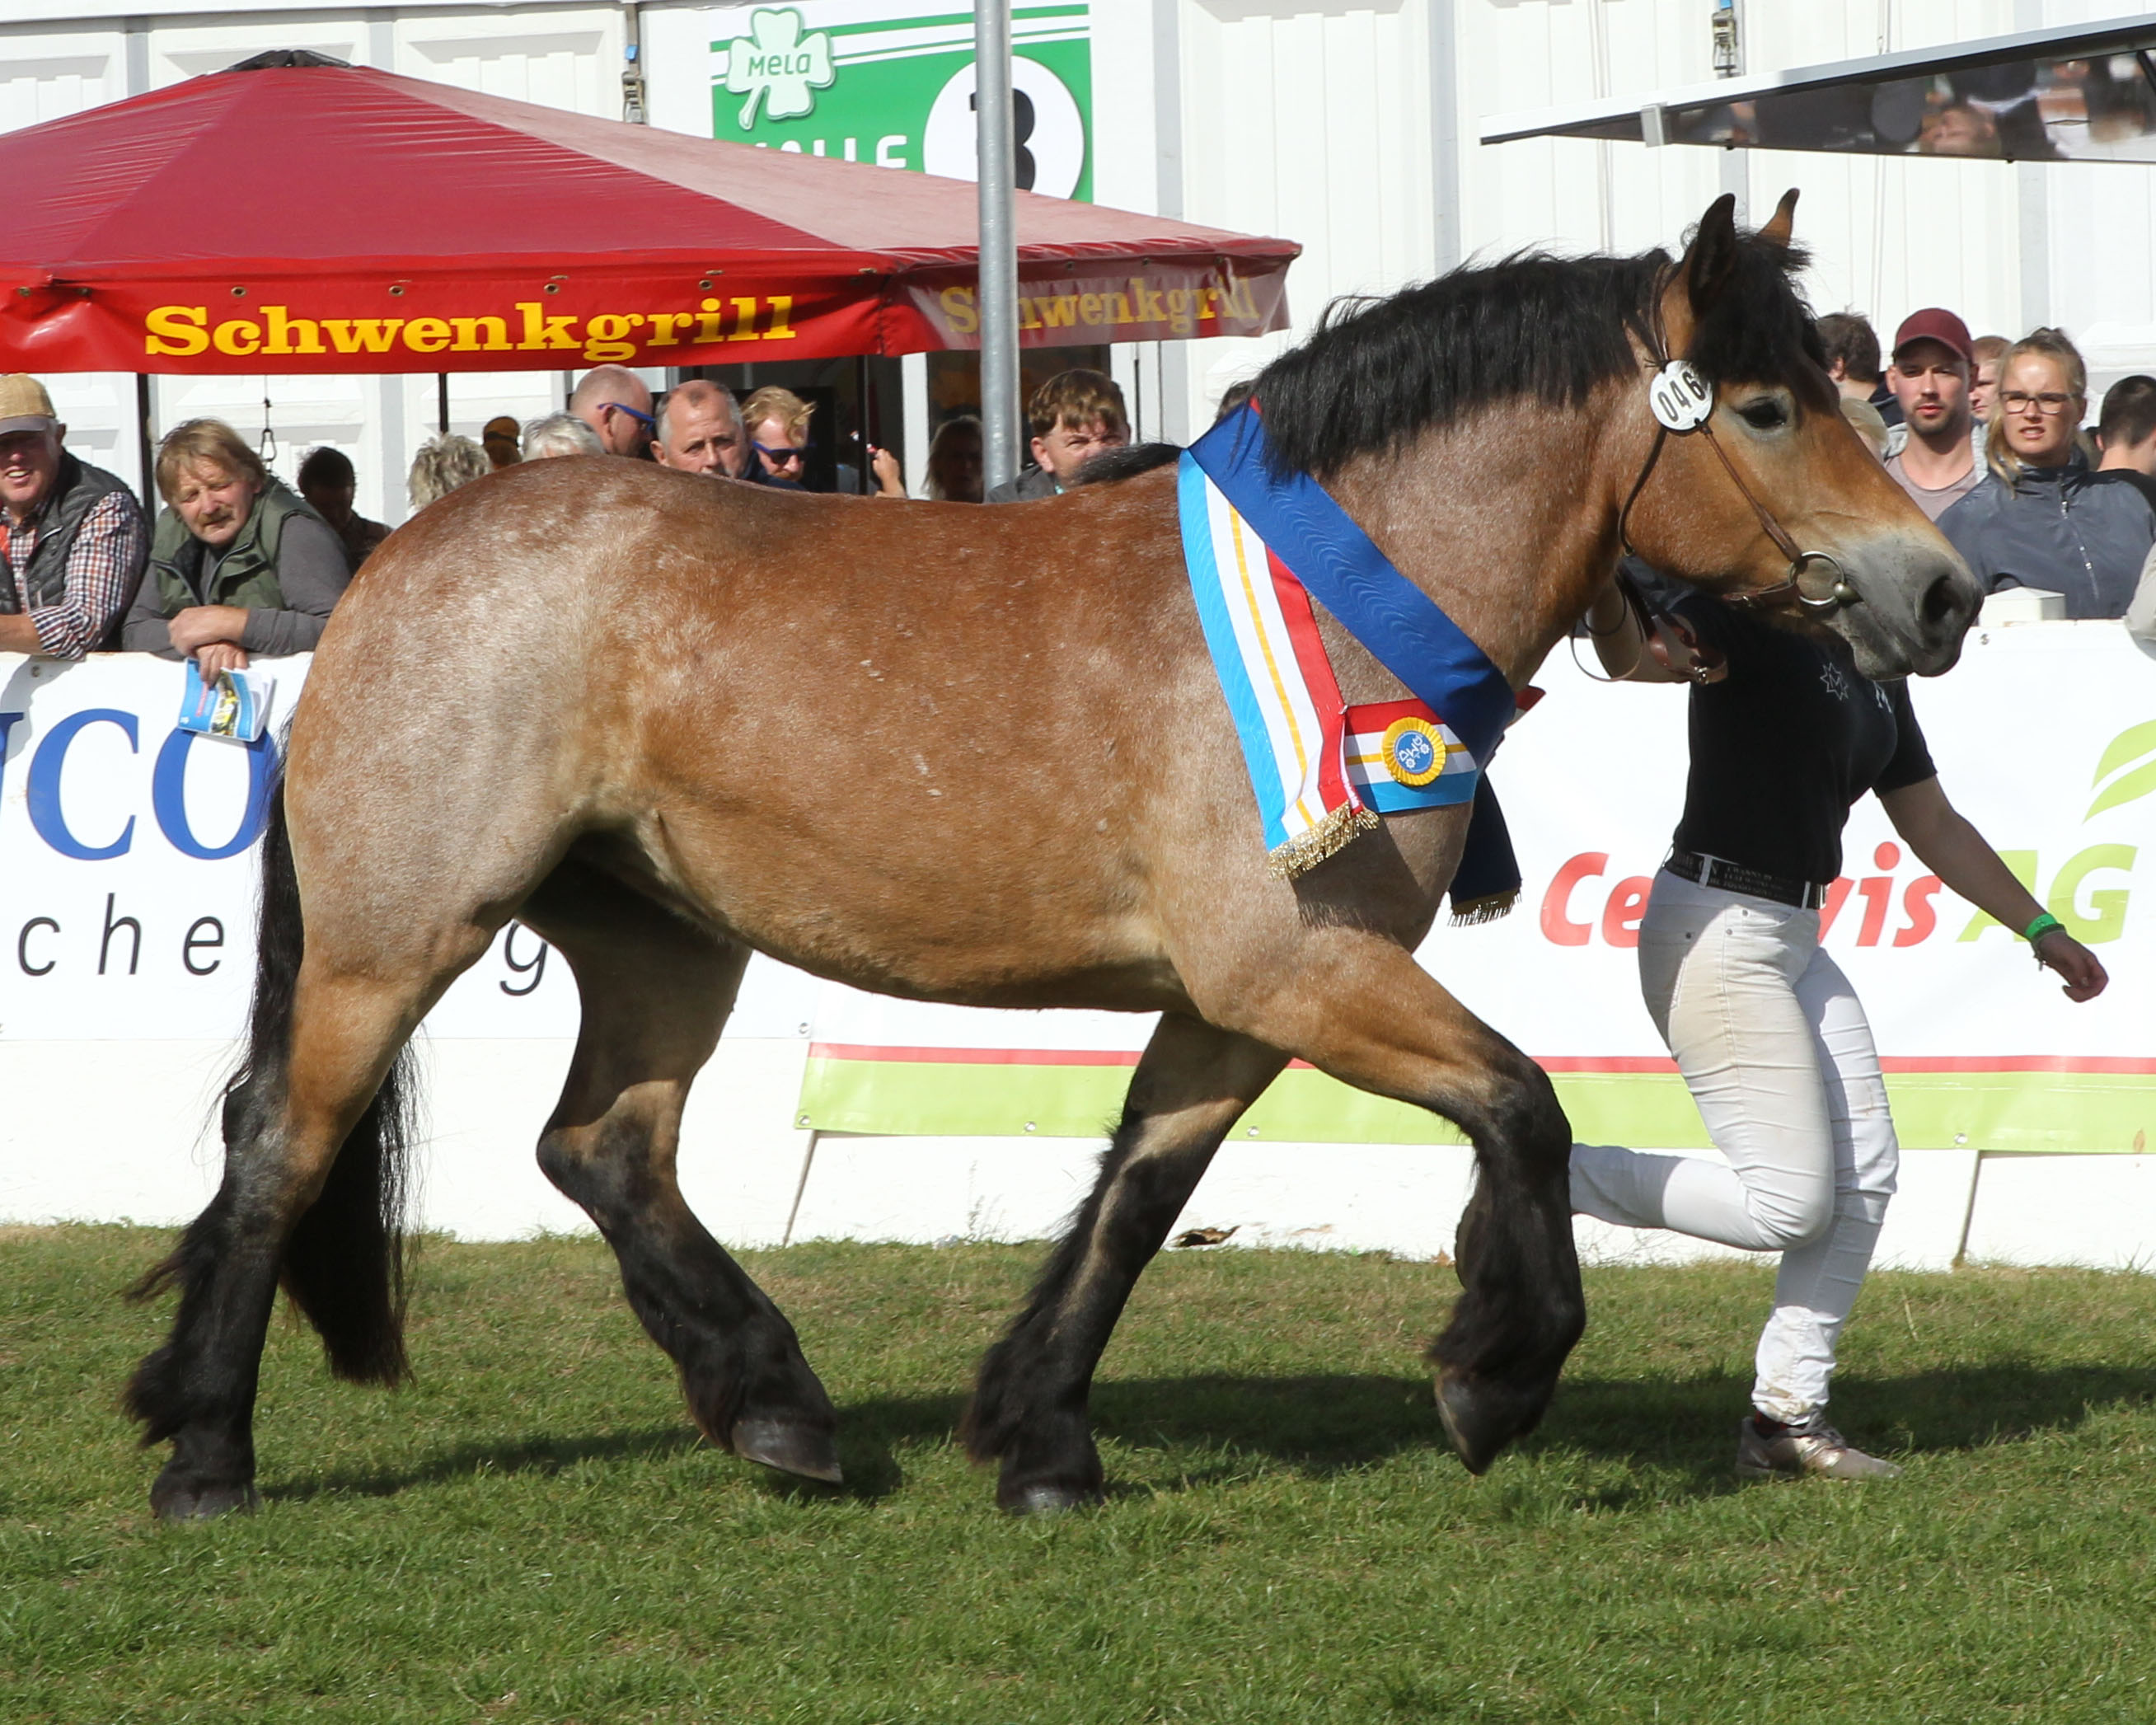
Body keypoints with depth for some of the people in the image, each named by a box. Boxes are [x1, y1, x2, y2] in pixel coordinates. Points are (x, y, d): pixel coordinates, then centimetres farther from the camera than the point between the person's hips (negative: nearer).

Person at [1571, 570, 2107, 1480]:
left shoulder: (1874, 672, 14)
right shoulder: (1751, 625, -13)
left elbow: (1933, 824, 23)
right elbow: (1642, 654, -34)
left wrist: (2039, 929, 26)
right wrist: (1611, 611, -56)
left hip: (1793, 941, 10)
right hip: (1715, 934, -10)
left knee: (1865, 1174, 7)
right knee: (1790, 1203, -11)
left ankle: (1786, 1415, 15)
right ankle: (1556, 1175, 3)